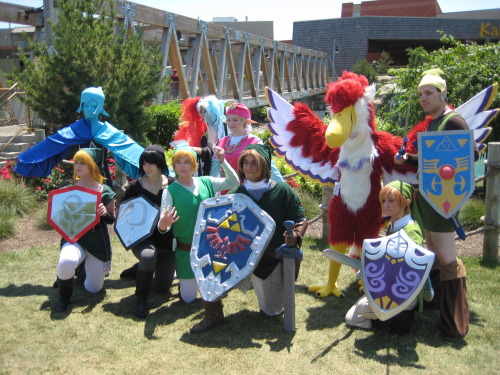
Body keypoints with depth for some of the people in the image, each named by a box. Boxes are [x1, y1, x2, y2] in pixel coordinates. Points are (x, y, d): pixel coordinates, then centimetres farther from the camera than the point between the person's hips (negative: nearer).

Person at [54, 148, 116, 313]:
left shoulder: (105, 191, -4)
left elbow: (111, 220, 1)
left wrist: (105, 213, -21)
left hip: (97, 241, 1)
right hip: (73, 238, 0)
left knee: (94, 289, 5)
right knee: (66, 262, -37)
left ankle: (85, 266, 40)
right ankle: (64, 297, -5)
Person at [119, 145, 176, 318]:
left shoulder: (173, 185, -8)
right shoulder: (135, 186, -6)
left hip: (167, 241, 2)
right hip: (142, 238, -2)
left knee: (163, 287, 8)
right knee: (148, 255, -38)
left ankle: (141, 269, 41)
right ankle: (141, 299, -16)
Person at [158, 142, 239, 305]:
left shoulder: (206, 182, -3)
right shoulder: (170, 191, -13)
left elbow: (233, 182, 3)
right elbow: (163, 223, -18)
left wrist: (222, 161, -10)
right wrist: (162, 225, -42)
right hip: (186, 251, -3)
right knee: (188, 298, 6)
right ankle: (184, 279, 37)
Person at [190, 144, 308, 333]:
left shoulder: (281, 190, -6)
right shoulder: (235, 194, 2)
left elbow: (301, 220, -5)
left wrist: (296, 236, -27)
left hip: (273, 256, -2)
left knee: (273, 311, 5)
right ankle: (213, 316, -7)